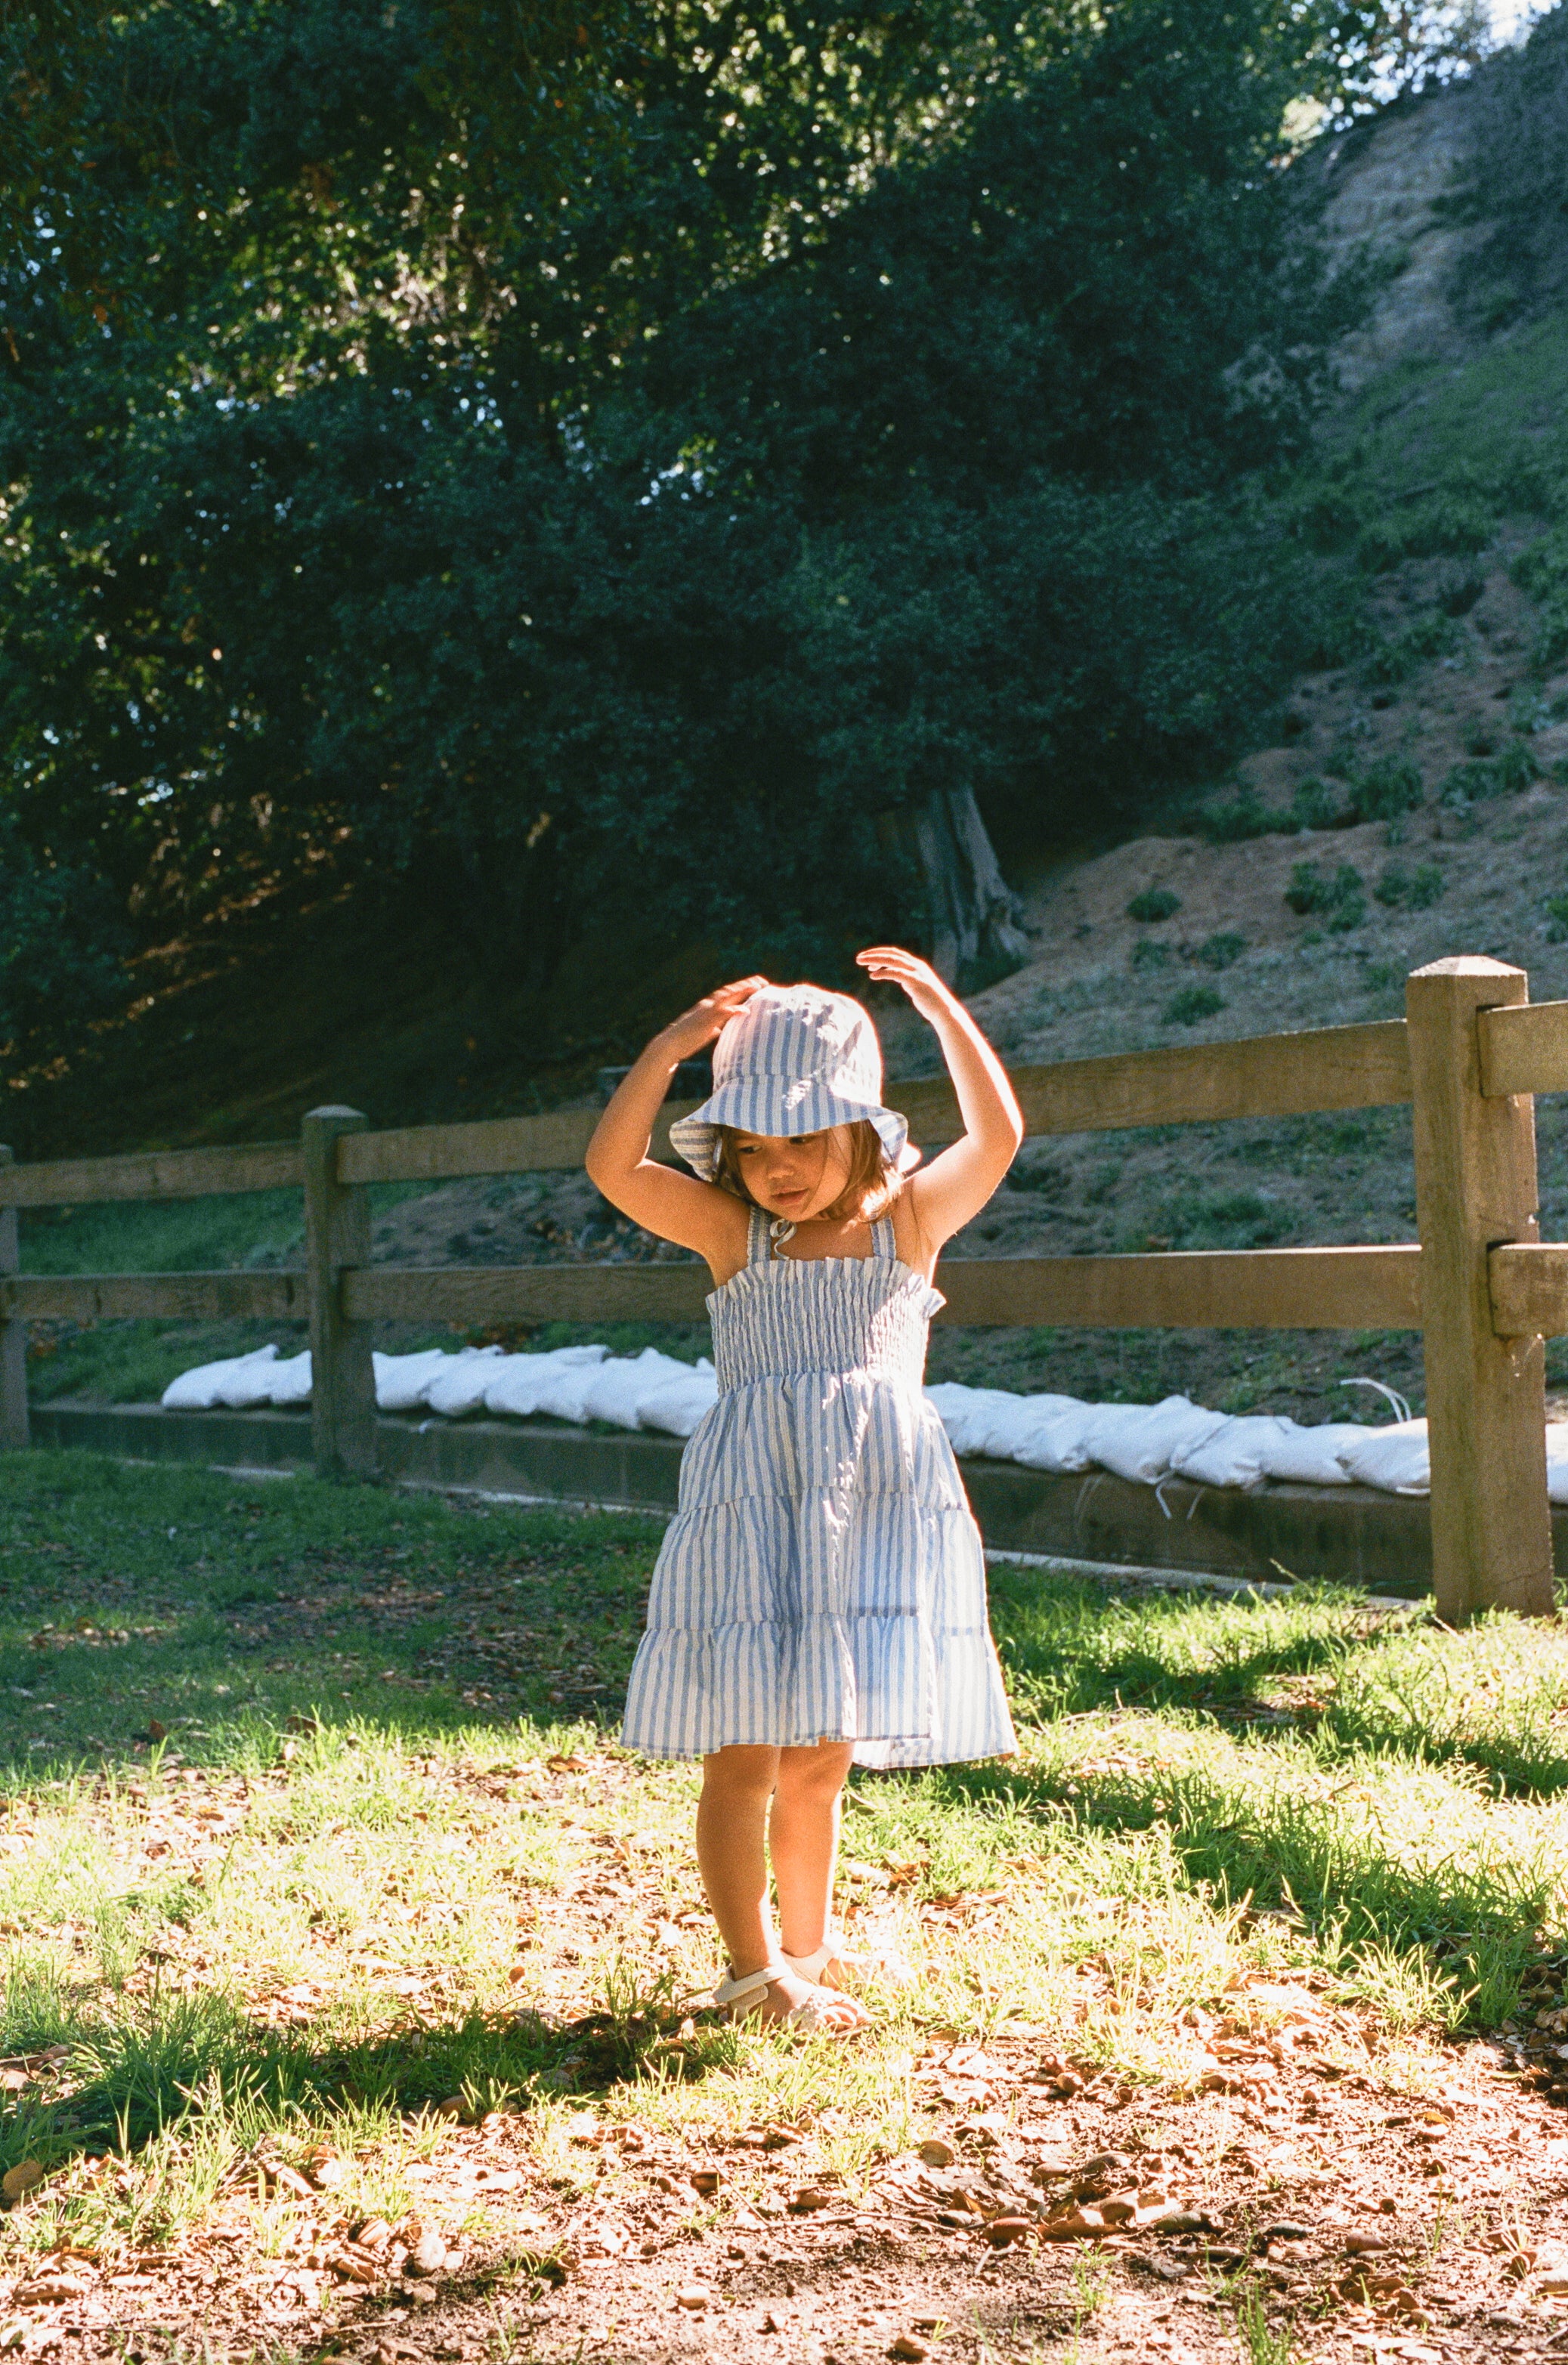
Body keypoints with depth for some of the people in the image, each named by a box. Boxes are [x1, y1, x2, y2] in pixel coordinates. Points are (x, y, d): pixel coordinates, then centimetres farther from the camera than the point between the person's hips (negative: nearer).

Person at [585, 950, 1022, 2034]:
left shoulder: (908, 1222, 6)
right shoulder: (734, 1233, 3)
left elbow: (996, 1139, -5)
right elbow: (616, 1167, -8)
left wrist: (947, 1012, -11)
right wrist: (670, 1049, -16)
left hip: (875, 1508, 2)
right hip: (752, 1507, -1)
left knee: (822, 1755, 13)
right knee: (744, 1751, -3)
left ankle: (807, 1945, 31)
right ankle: (754, 1969, 10)